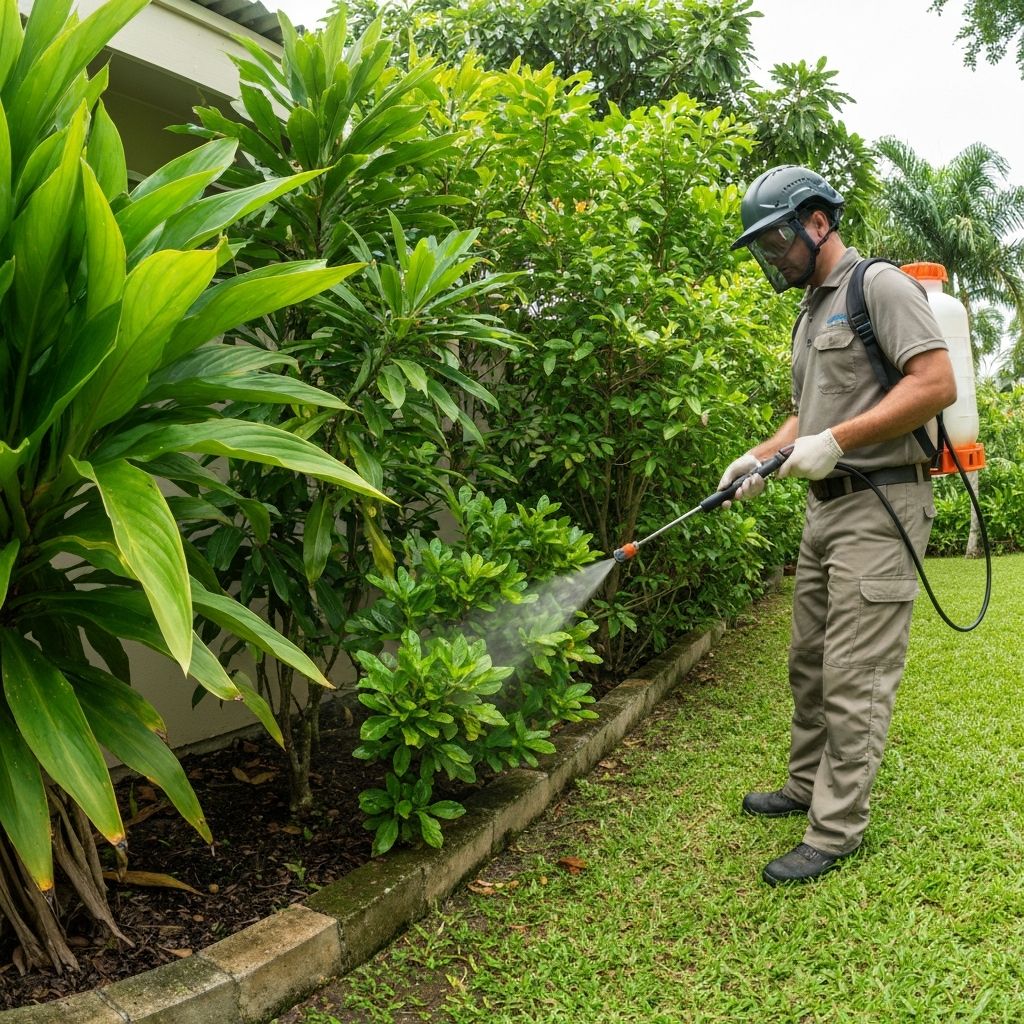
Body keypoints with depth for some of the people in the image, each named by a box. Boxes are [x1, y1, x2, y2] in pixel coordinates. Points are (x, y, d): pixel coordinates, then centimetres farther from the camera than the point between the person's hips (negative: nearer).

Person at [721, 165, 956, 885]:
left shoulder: (879, 285, -8)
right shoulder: (811, 314, 20)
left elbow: (938, 384, -18)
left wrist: (834, 441, -21)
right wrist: (760, 457, 7)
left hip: (881, 504, -9)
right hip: (825, 506, 9)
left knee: (854, 679, -6)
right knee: (810, 662, 15)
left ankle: (836, 832, 3)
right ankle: (807, 787, 30)